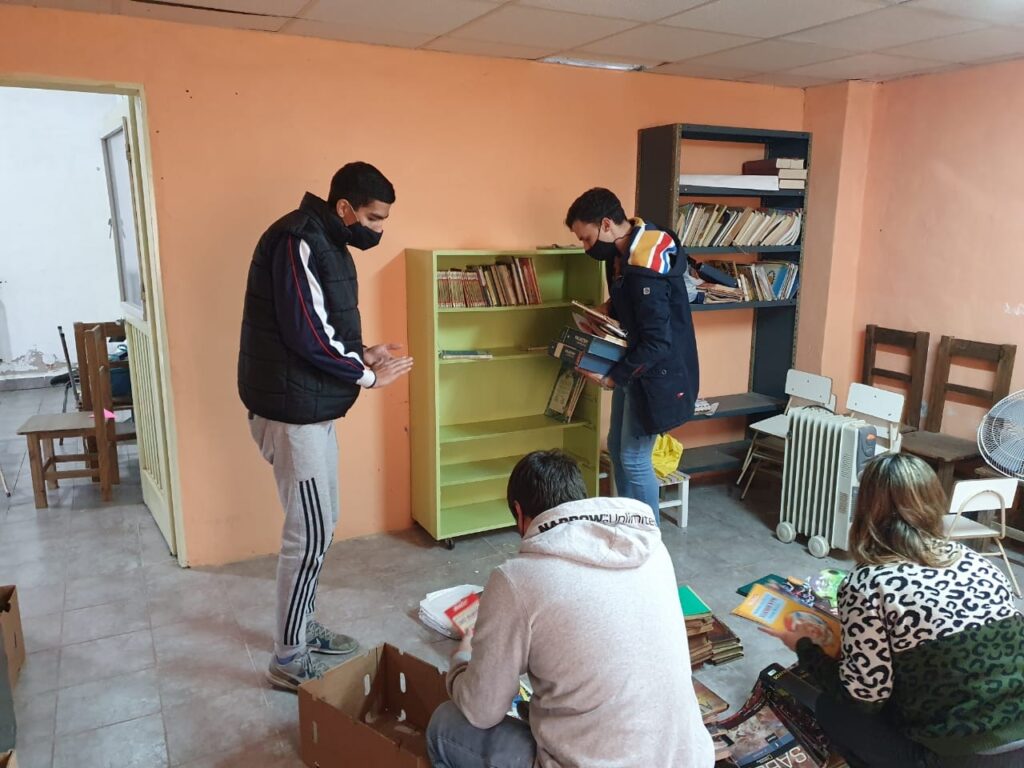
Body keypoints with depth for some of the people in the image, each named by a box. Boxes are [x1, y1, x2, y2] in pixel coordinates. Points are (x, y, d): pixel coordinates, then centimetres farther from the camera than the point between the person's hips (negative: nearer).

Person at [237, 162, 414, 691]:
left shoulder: (325, 242, 14)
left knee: (318, 524, 18)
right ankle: (288, 660, 12)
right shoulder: (298, 240, -18)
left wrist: (362, 354, 6)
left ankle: (302, 627, 34)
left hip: (309, 406, 10)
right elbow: (307, 334, -23)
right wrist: (367, 376, -12)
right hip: (292, 409, -10)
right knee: (310, 533, -3)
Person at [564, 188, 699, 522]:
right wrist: (609, 308, 1)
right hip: (633, 365, 10)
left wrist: (613, 377, -21)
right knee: (617, 447, 17)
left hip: (655, 372, -10)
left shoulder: (645, 269, -29)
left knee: (634, 458, -1)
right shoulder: (625, 247, 2)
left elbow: (658, 342, -28)